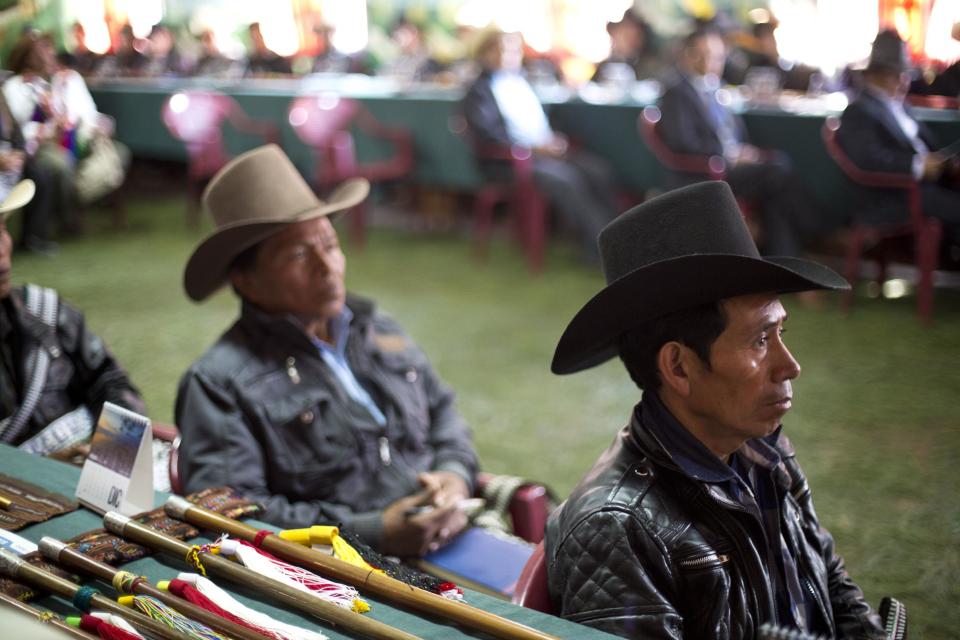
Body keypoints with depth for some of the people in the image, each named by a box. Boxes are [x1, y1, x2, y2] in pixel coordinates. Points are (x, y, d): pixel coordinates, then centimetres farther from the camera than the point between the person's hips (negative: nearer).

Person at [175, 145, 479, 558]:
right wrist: (374, 533, -16)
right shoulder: (218, 381, -2)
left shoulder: (378, 329, 20)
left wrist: (454, 473, 5)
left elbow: (441, 410, 29)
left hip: (455, 538, 7)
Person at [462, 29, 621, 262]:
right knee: (566, 177, -30)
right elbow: (489, 136, -14)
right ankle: (599, 245, -25)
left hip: (545, 149, 8)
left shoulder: (520, 81, 20)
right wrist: (535, 149, -21)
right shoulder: (479, 91, -2)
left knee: (598, 170, -13)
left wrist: (554, 140, 2)